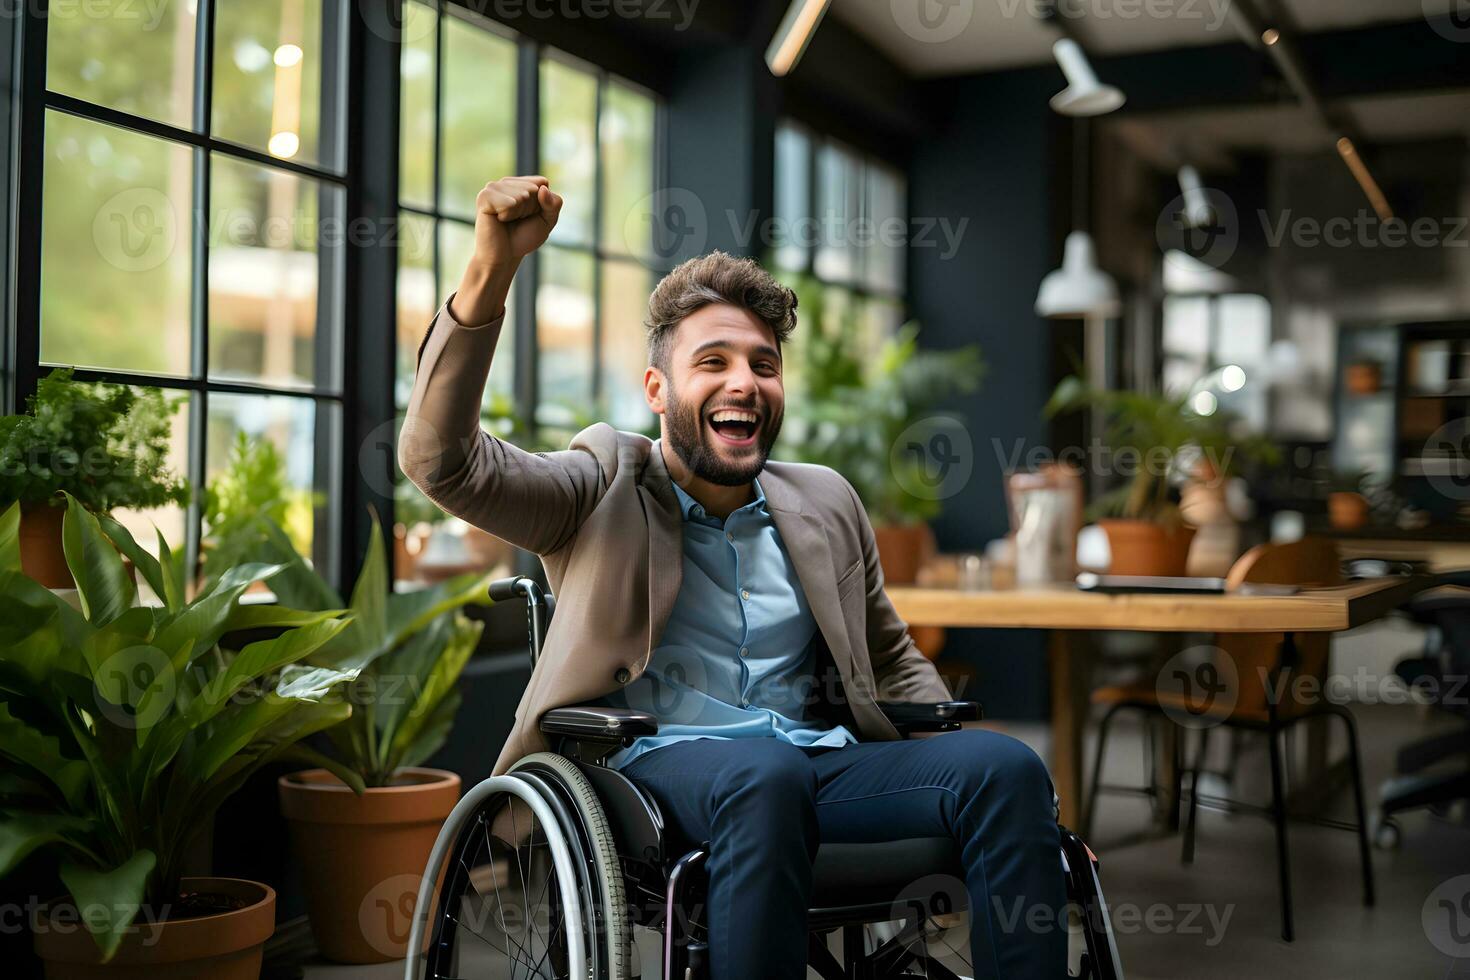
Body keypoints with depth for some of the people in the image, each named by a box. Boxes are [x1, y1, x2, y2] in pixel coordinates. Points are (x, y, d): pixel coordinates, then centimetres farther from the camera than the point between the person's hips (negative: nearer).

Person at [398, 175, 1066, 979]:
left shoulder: (825, 505, 19)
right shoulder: (601, 491, 5)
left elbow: (893, 660, 27)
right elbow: (442, 459, -10)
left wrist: (959, 748, 7)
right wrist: (492, 270, -22)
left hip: (821, 763, 4)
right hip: (659, 763, -4)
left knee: (1007, 768, -23)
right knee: (765, 774, -38)